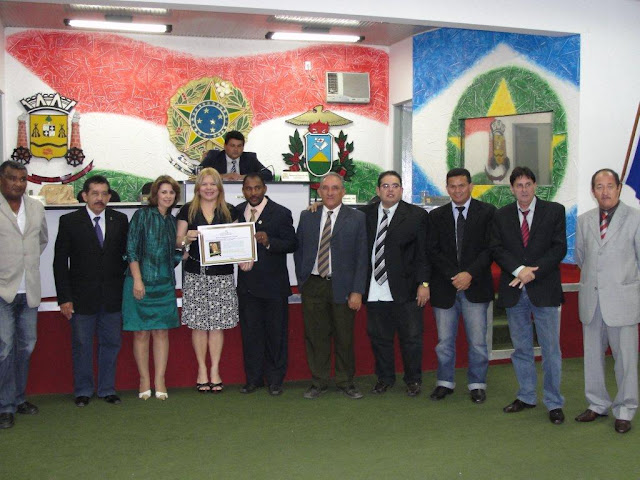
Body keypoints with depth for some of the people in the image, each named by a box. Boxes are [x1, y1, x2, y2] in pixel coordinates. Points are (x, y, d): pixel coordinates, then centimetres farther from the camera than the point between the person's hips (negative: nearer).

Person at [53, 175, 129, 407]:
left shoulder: (120, 220, 4)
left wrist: (122, 279, 0)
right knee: (81, 345, 8)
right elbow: (60, 262, -3)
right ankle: (83, 391, 22)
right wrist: (64, 298, -7)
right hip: (82, 296, -2)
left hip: (112, 297, 2)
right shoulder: (69, 221, -2)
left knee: (111, 343, 9)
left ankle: (107, 389, 23)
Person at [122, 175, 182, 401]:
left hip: (165, 284, 4)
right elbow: (131, 249, -6)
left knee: (162, 331, 3)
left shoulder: (172, 221, 14)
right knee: (141, 333, 0)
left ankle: (160, 382, 9)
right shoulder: (142, 215, -1)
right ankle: (144, 381, 10)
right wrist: (137, 279, -13)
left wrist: (186, 252, -3)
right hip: (141, 282, -4)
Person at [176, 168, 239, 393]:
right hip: (195, 274, 0)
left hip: (222, 274, 1)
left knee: (217, 324, 3)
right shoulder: (188, 210, 6)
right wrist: (187, 238, -15)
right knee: (198, 324, 3)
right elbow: (178, 241, 7)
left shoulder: (229, 211, 8)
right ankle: (202, 369, 16)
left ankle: (215, 370, 14)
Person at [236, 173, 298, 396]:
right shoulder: (238, 211, 9)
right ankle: (253, 379, 20)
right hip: (247, 283, 4)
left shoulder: (281, 213, -5)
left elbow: (292, 244, -9)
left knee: (276, 333, 4)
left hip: (274, 284, -4)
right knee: (250, 332, 9)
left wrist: (268, 241, -25)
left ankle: (275, 380, 15)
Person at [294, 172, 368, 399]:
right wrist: (301, 280, 7)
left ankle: (346, 382, 22)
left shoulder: (356, 218, 0)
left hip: (342, 287, -2)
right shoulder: (307, 217, 8)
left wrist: (357, 291, -8)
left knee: (344, 338, 6)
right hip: (313, 286, 2)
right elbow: (298, 251, 13)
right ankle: (318, 382, 20)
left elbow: (361, 258, -2)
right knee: (315, 336, 6)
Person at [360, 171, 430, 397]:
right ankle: (384, 377, 28)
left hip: (404, 289, -2)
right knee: (379, 337, 10)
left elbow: (423, 252, -1)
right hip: (375, 290, 2)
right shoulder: (366, 214, 8)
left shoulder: (417, 215, 1)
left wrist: (423, 283, -6)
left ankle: (413, 380, 24)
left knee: (411, 336, 6)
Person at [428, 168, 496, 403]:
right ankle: (445, 382, 21)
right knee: (444, 340, 8)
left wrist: (470, 274, -14)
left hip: (475, 286, -2)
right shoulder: (436, 216, 9)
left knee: (477, 340, 2)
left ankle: (477, 384, 16)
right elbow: (433, 251, 3)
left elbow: (490, 248, -3)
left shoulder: (487, 212, 3)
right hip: (444, 287, 2)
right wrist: (454, 276, -9)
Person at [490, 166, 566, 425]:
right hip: (514, 291, 3)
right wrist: (519, 270, -16)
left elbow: (559, 248, -5)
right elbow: (497, 249, 0)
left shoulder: (554, 211, 1)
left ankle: (554, 403, 13)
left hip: (544, 290, -2)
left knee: (551, 349, 2)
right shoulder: (501, 215, 8)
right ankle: (526, 396, 25)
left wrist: (533, 272, -14)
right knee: (521, 348, 12)